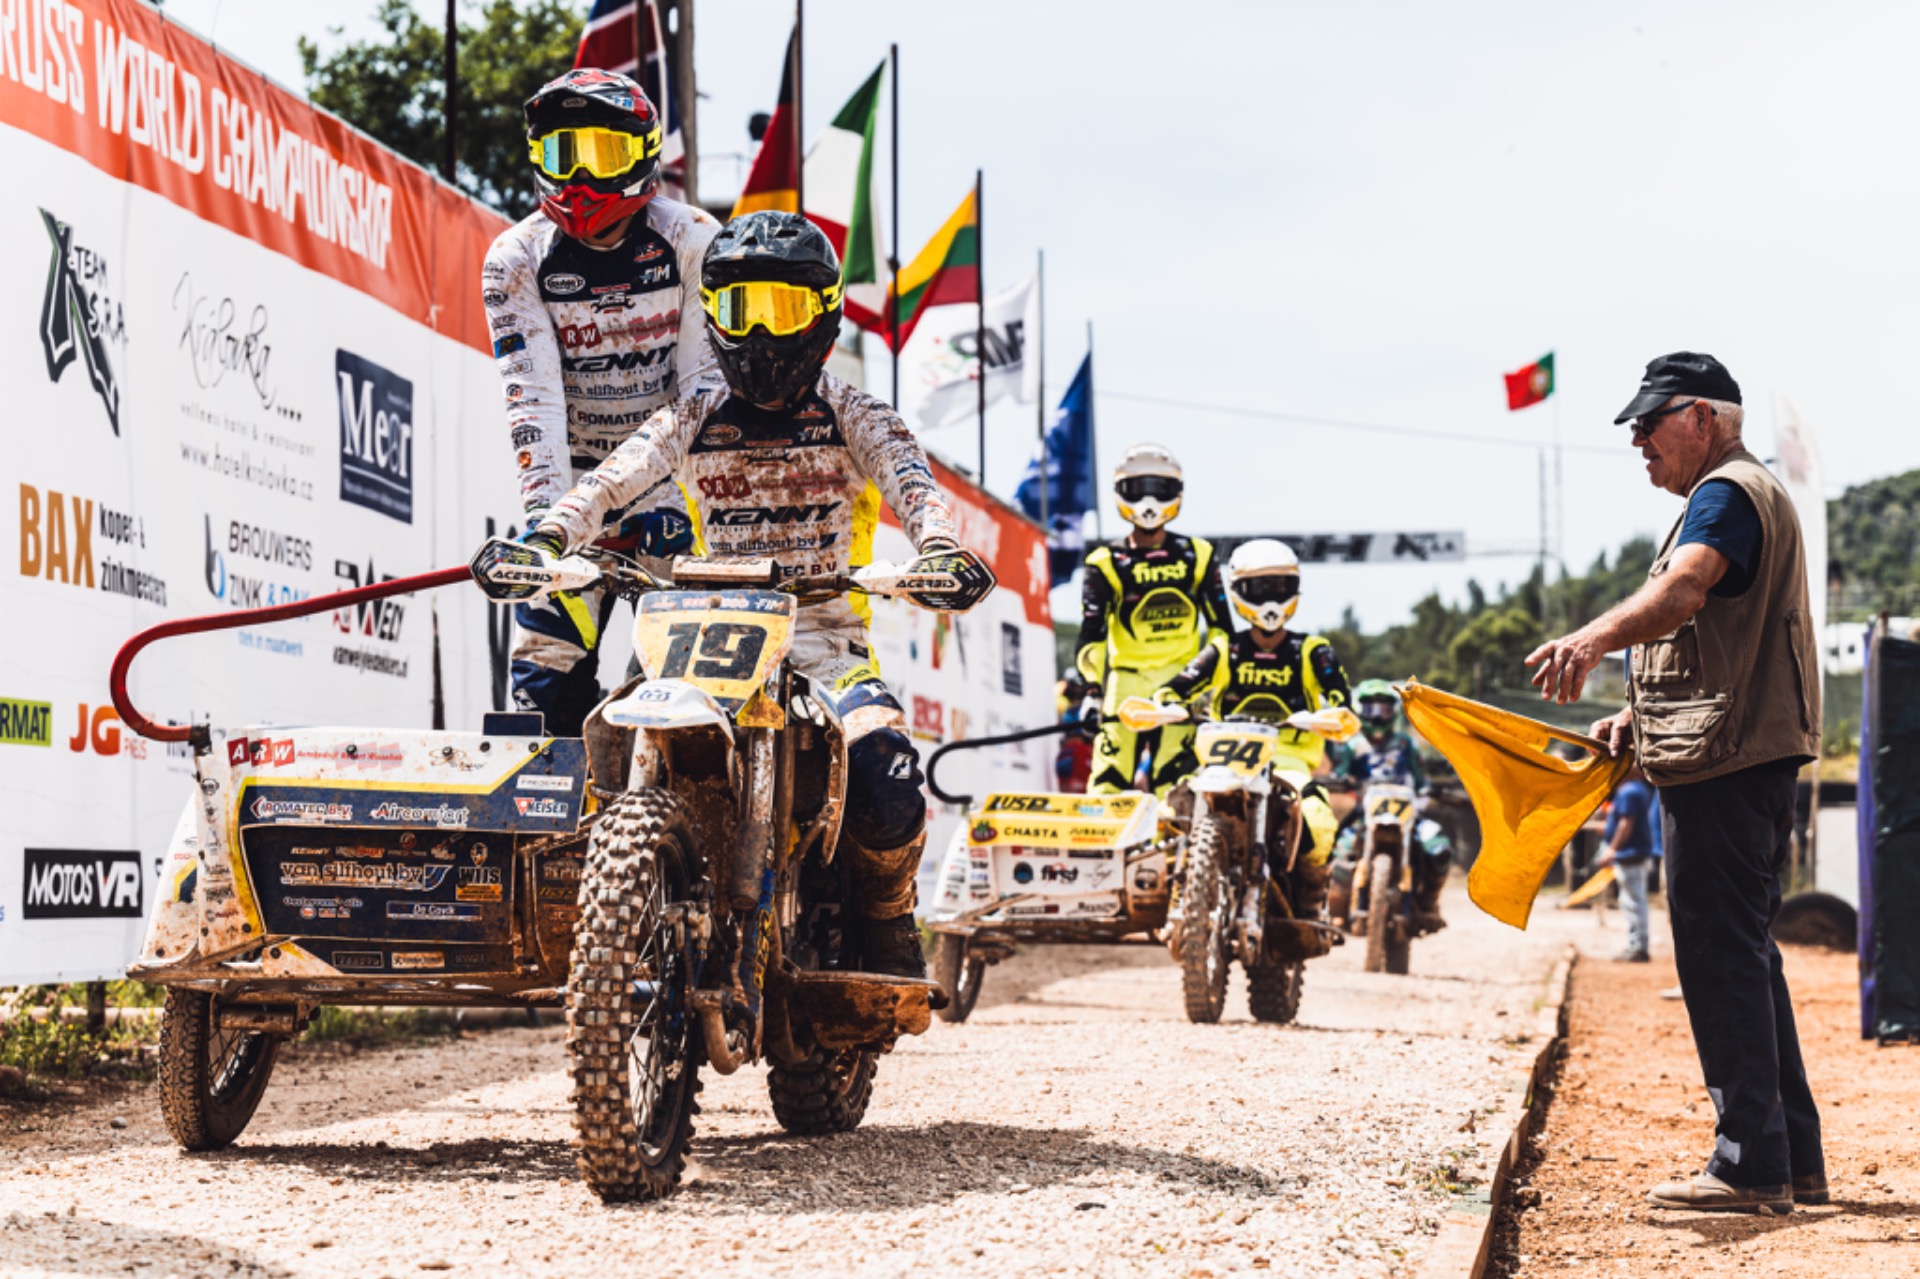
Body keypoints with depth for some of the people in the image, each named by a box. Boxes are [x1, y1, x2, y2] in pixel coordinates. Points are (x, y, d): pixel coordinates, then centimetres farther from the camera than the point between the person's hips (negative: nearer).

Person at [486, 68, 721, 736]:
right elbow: (532, 398, -12)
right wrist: (543, 512, -23)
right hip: (571, 485, 1)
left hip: (670, 485, -1)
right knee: (549, 660, -8)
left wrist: (676, 500, -18)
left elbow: (706, 379, -8)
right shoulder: (517, 258, -4)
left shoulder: (691, 241, -5)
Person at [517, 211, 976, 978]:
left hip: (825, 638, -2)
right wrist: (544, 539, -23)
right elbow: (610, 482, -2)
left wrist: (938, 547, -34)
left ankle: (884, 916, 1)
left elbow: (908, 479, -11)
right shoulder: (693, 423, 14)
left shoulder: (850, 417, 9)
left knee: (887, 774, -29)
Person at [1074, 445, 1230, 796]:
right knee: (1109, 788, -8)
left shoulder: (1198, 556, 11)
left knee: (1176, 794, -8)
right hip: (1126, 684, -1)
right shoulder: (1105, 564, 4)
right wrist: (1094, 688, -17)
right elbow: (1091, 637, -4)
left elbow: (1219, 629, 13)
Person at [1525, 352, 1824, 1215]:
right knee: (1743, 954, 14)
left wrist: (1591, 641, -47)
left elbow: (1680, 592, -31)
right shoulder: (1744, 495, 25)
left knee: (1722, 956, -10)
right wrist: (1638, 716, 18)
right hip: (1744, 755, 11)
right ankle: (1796, 1160, 19)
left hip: (1727, 760, -11)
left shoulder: (1728, 494, -10)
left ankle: (1752, 1167, -10)